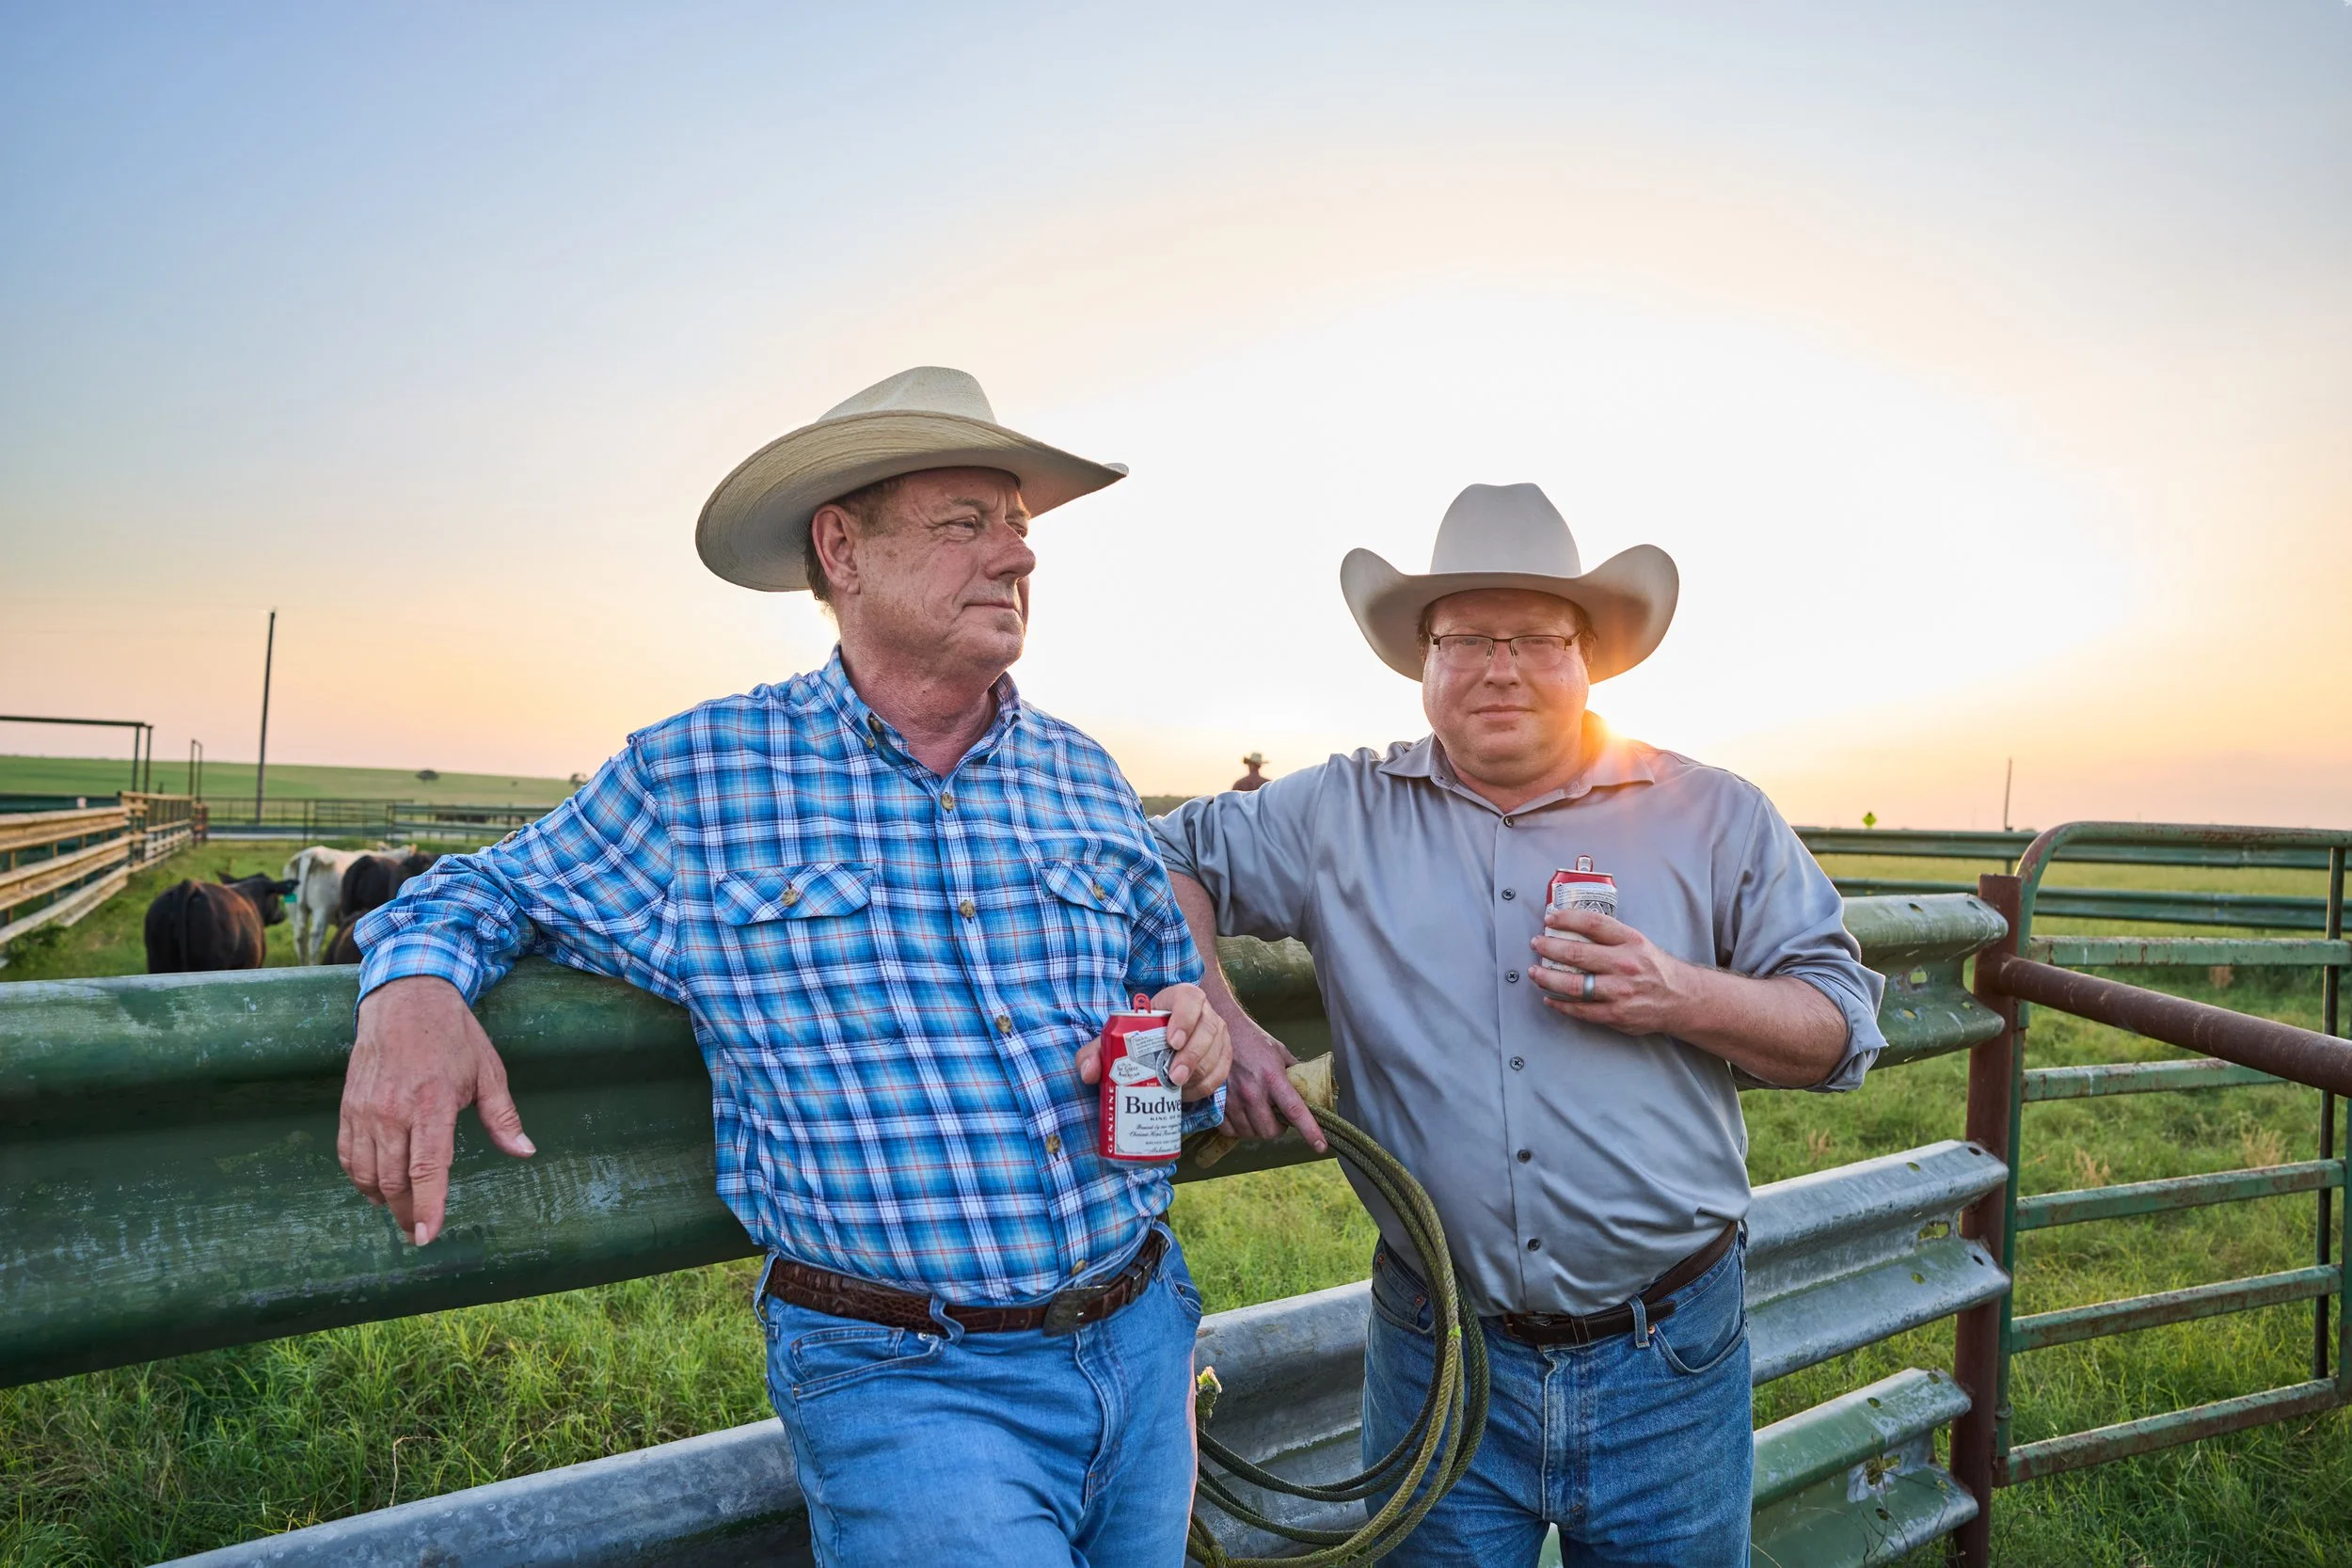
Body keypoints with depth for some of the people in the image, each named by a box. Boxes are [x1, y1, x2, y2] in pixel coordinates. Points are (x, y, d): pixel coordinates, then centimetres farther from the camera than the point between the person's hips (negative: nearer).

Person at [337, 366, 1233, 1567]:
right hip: (903, 1378, -4)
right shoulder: (692, 779, -3)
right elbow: (486, 891, 8)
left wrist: (1194, 1038, -5)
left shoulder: (1084, 779, 7)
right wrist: (412, 988, -15)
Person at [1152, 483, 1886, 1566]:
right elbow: (1167, 862, 9)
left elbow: (1843, 1029, 3)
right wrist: (1221, 1025, -5)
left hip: (1667, 1363, 1)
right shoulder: (1341, 816, 2)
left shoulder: (1715, 817, 2)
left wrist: (1684, 998, -15)